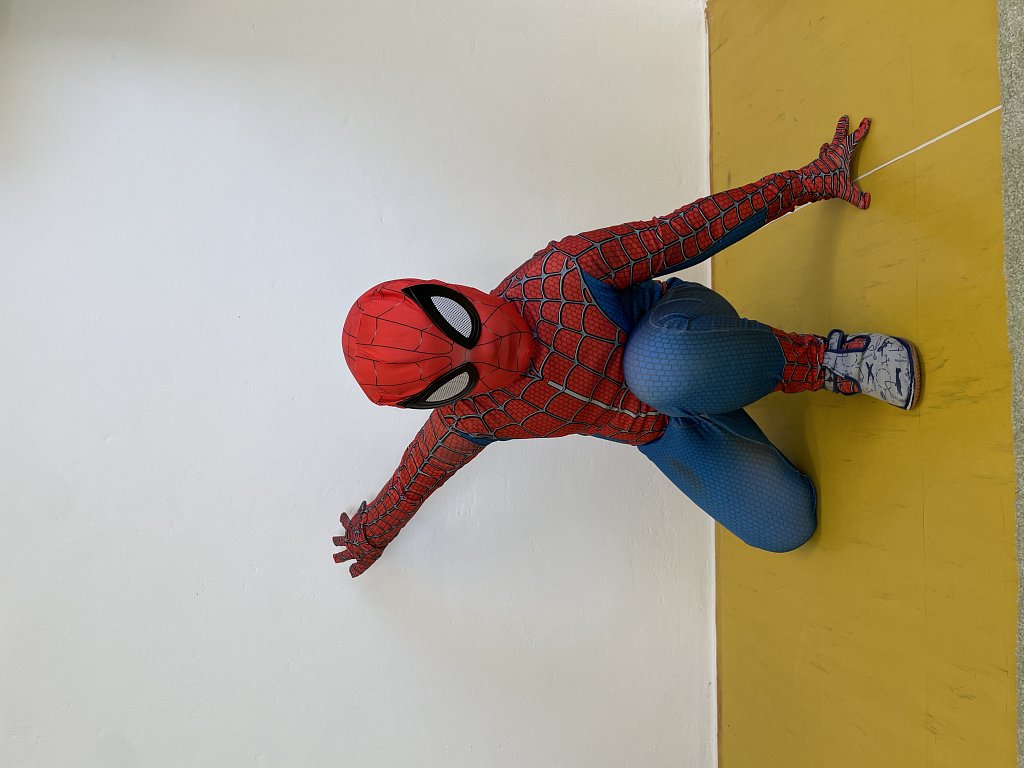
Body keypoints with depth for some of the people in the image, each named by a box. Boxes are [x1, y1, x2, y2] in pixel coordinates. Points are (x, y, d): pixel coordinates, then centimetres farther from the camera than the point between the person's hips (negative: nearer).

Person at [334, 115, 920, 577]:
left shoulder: (567, 274, -28)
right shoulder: (467, 420, -18)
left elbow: (684, 231, -20)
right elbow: (418, 473, 1)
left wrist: (808, 181, -15)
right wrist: (374, 532, 17)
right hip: (662, 434, 3)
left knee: (661, 367, -43)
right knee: (784, 527, -12)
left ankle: (821, 357, -18)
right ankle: (824, 372, 9)